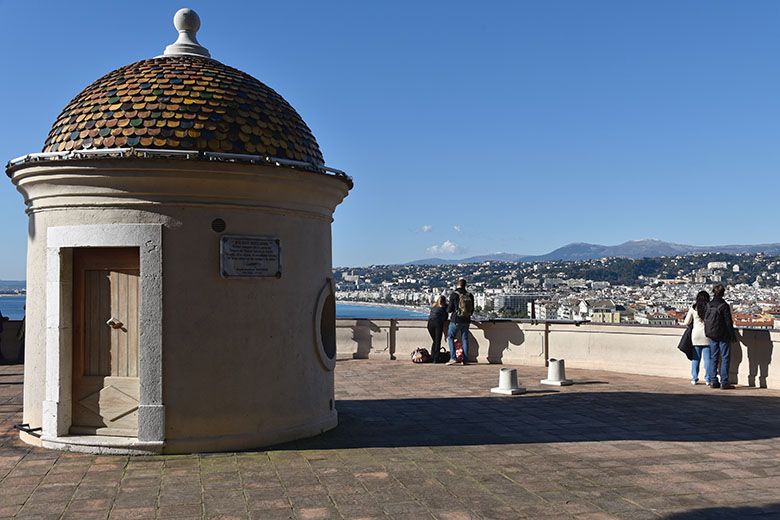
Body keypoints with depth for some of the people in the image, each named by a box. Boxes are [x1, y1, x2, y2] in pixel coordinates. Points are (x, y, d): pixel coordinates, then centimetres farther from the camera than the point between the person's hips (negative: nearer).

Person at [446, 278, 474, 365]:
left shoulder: (454, 294, -12)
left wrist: (447, 307, 16)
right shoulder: (470, 295, 1)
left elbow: (449, 309, -7)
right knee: (465, 339, 11)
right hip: (466, 320, 4)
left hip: (456, 320, -4)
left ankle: (453, 358, -8)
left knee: (450, 338, 6)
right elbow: (472, 309, 9)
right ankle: (465, 360, 9)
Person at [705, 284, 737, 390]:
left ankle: (714, 381, 12)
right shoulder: (724, 306, -15)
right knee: (725, 358, 1)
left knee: (713, 357, 11)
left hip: (712, 336, 6)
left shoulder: (709, 305, 1)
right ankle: (724, 382, -1)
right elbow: (728, 322, -13)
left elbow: (706, 320, 7)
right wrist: (733, 335, -4)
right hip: (723, 336, -5)